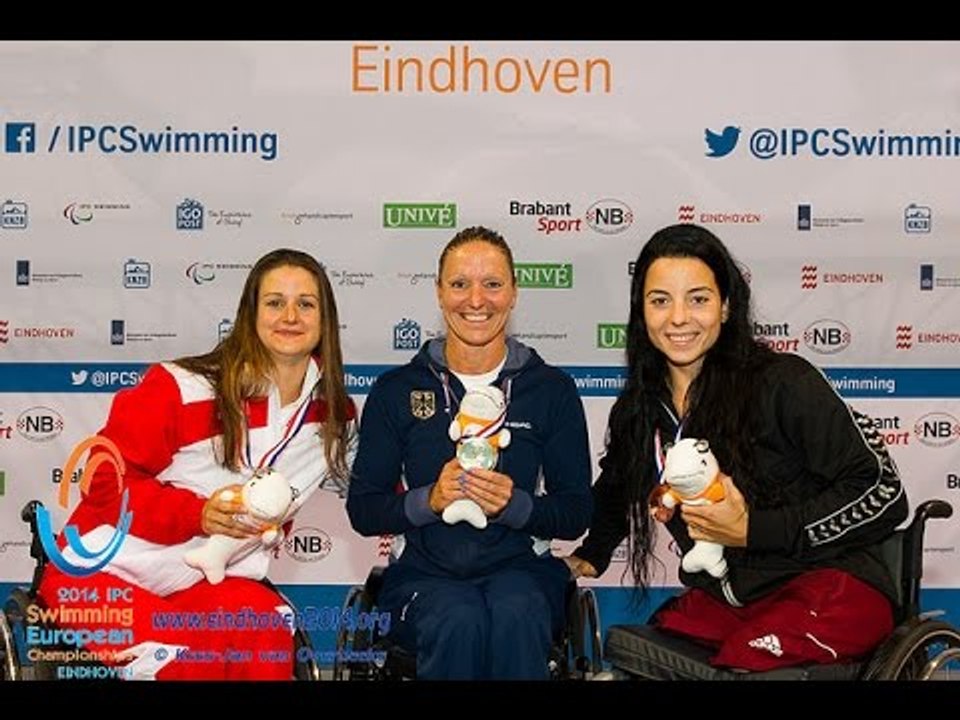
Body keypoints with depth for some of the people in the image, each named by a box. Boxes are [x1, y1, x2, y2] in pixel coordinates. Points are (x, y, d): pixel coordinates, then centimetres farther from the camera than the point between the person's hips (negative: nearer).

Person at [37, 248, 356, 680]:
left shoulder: (334, 416, 3)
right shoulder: (183, 388, -13)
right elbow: (106, 480, -11)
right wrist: (197, 514, -24)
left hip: (213, 583, 4)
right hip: (108, 569, -3)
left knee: (269, 631, -29)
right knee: (180, 660, -31)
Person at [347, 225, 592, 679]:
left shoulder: (552, 389, 5)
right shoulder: (396, 390, 5)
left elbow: (576, 514, 4)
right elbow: (362, 510, 4)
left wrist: (514, 504, -16)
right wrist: (429, 499, -15)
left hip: (519, 569, 0)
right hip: (425, 574, 0)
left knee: (516, 617, -34)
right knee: (459, 621, -34)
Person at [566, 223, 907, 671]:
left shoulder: (784, 383, -10)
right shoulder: (637, 411, 8)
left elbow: (883, 492, -10)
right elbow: (616, 492, 31)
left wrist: (753, 530, -14)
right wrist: (589, 556, 21)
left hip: (830, 587, -5)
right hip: (720, 599, 5)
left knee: (734, 666, -32)